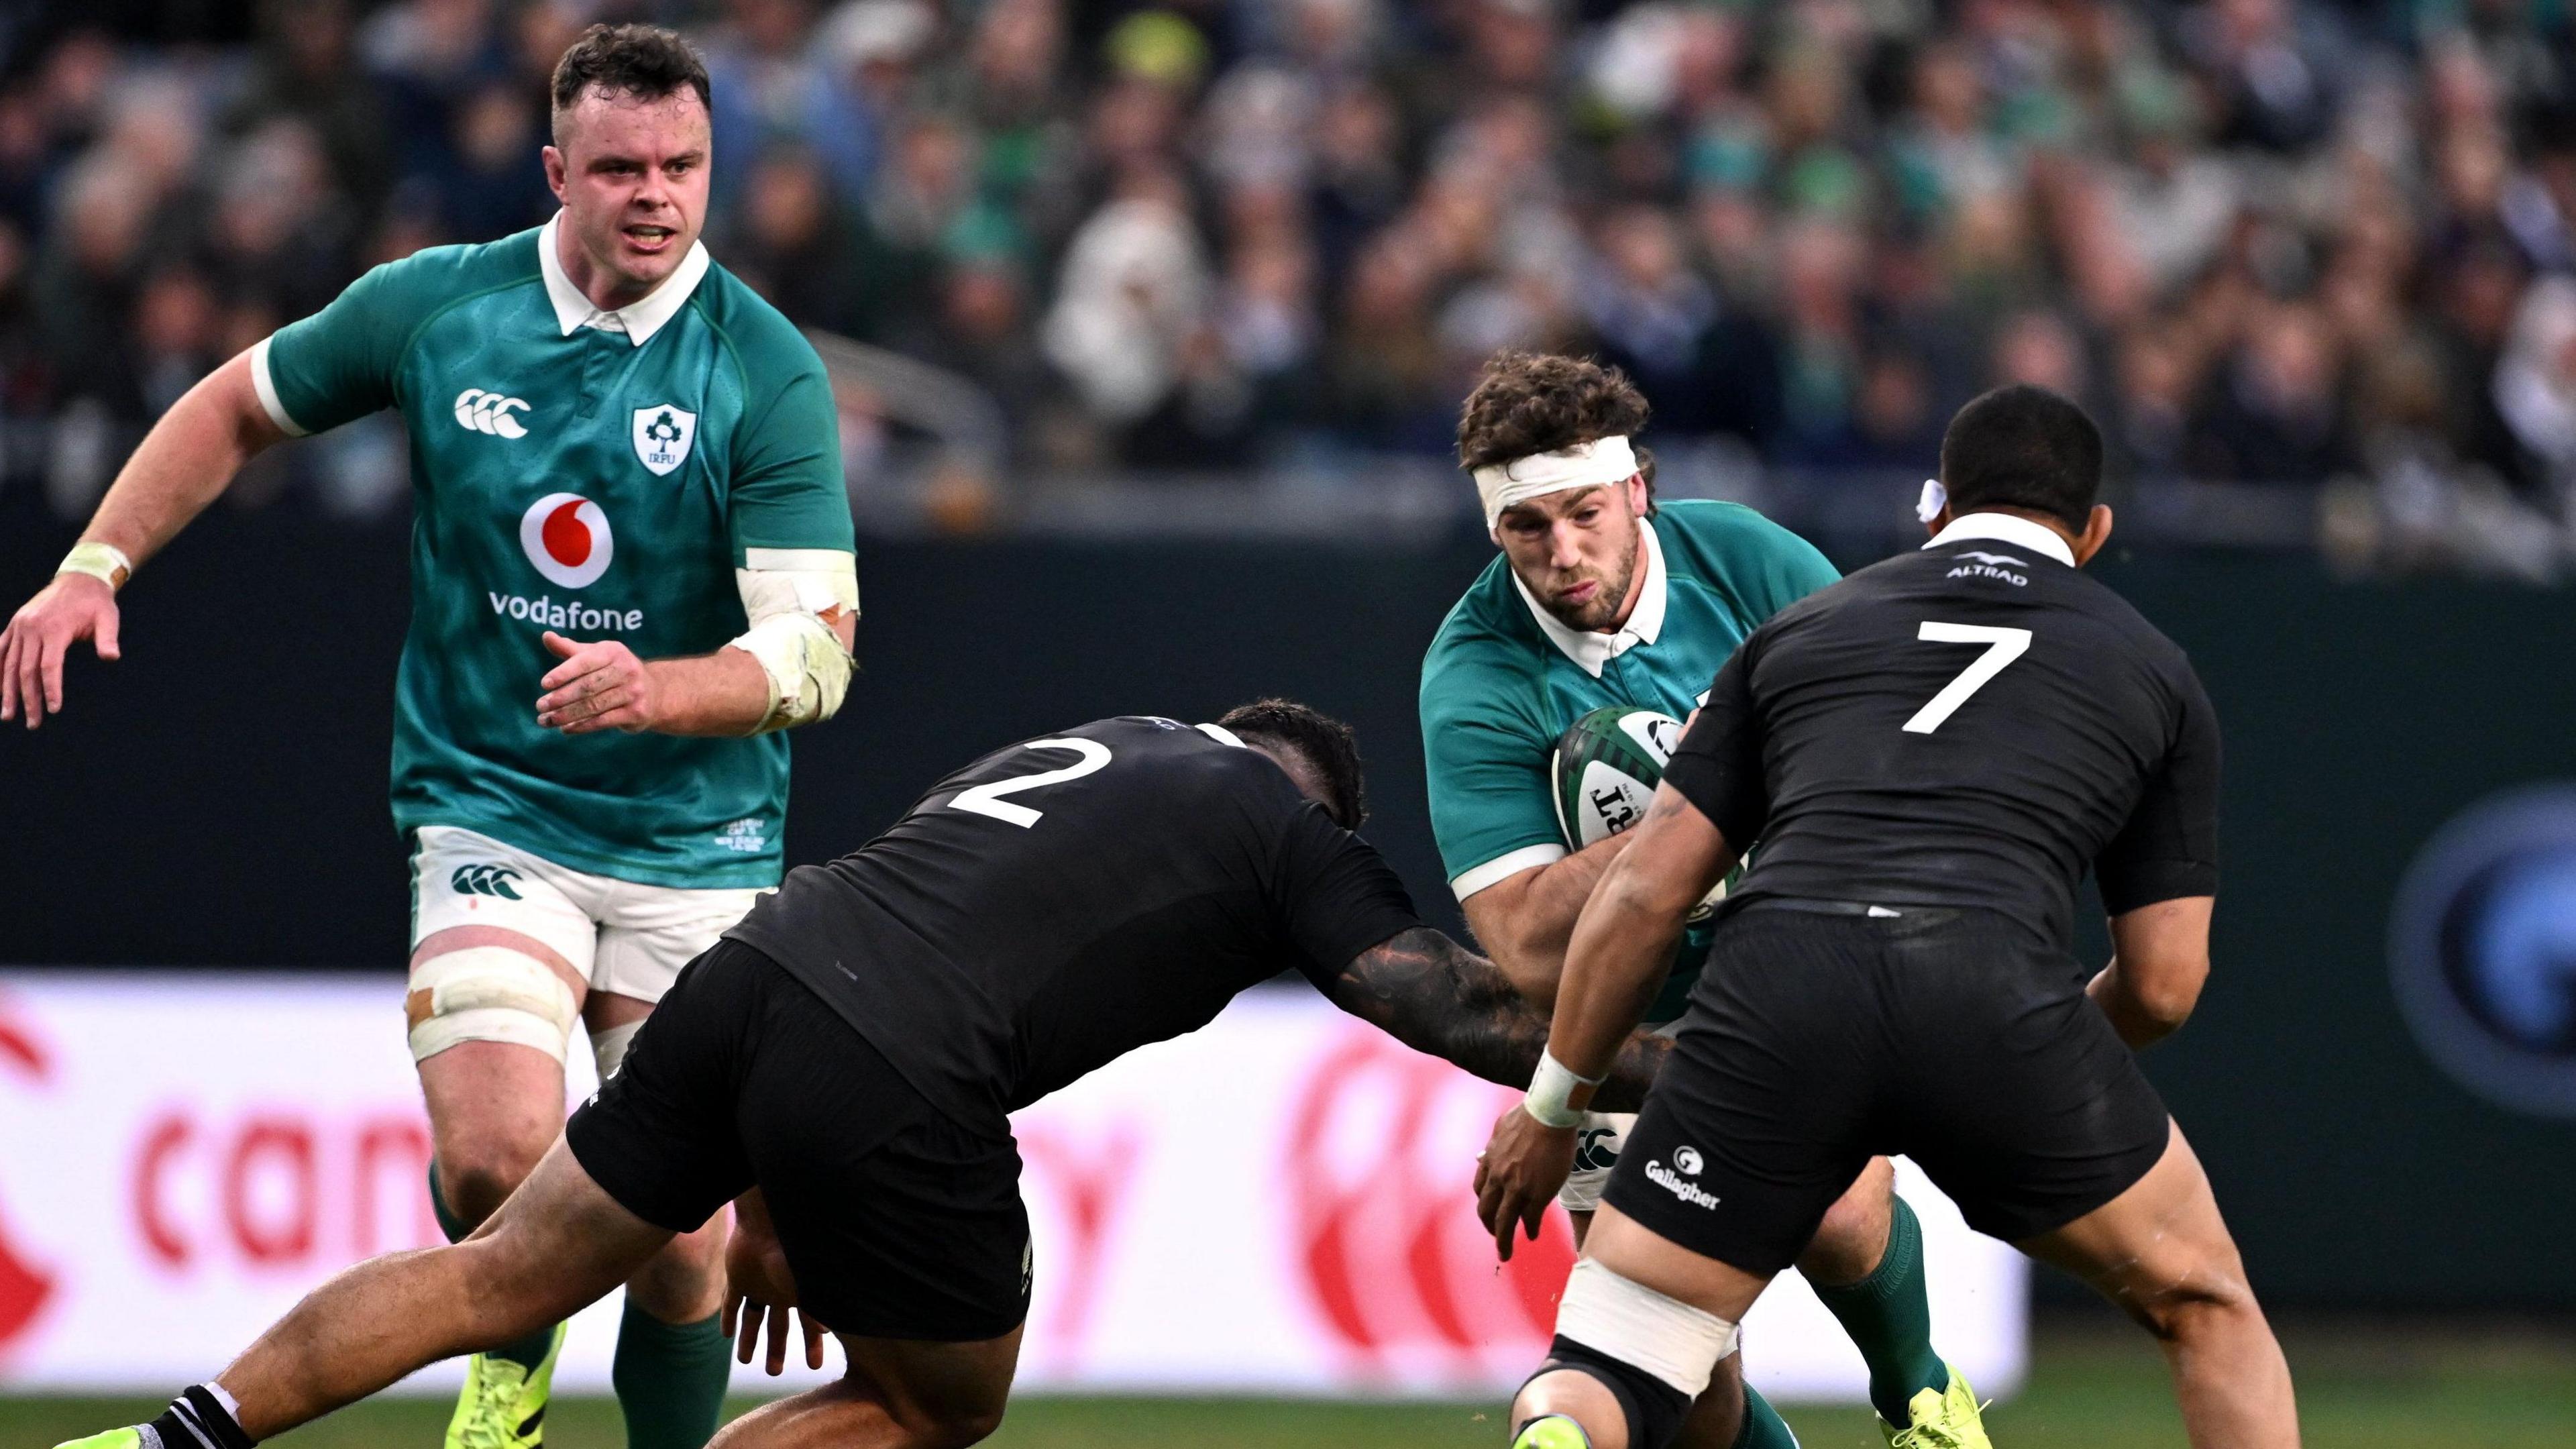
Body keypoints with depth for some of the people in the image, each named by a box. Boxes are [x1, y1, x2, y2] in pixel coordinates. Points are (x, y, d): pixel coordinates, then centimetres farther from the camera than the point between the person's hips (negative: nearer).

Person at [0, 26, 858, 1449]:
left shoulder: (767, 370, -11)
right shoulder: (435, 307, -4)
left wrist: (653, 691, -34)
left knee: (680, 1243, -1)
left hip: (696, 839, 0)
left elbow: (813, 651, -16)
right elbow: (237, 407, 14)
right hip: (487, 811, 0)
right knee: (495, 1154, -21)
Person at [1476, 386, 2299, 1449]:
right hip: (1997, 998, -1)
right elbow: (2163, 981, 21)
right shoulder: (2153, 672, 25)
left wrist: (1550, 1107, 29)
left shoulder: (1800, 631, 27)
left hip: (1772, 987, 1)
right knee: (2203, 1303, 24)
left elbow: (1647, 889, 20)